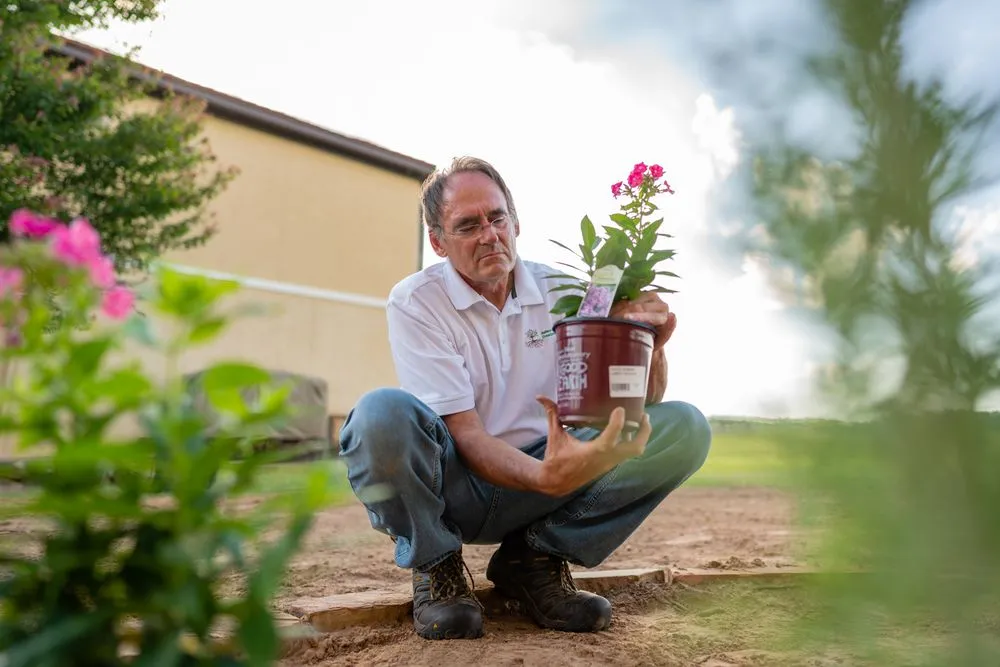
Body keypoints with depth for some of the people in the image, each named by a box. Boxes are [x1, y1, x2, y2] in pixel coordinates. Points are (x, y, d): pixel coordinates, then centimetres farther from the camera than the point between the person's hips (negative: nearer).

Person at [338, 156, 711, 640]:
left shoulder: (561, 293, 0)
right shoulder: (415, 303, -11)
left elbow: (641, 403, -3)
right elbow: (465, 435, -19)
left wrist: (649, 348, -27)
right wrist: (548, 477, -38)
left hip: (539, 478, 4)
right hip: (455, 486, -3)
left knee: (684, 427, -15)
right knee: (383, 414, -36)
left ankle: (535, 559, -5)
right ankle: (435, 565, -7)